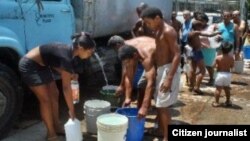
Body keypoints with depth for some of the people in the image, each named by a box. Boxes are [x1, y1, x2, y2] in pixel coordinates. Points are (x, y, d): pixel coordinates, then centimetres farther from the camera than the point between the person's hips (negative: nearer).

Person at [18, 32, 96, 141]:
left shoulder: (70, 52, -4)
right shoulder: (66, 57, -30)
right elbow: (66, 88, -25)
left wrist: (69, 74, -7)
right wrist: (71, 110, -18)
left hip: (41, 65, 9)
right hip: (29, 66, -9)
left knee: (54, 94, 9)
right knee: (45, 99, -7)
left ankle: (57, 127, 22)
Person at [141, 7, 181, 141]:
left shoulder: (168, 31, -16)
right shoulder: (158, 32, 13)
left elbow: (177, 55, -22)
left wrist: (169, 78, -27)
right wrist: (155, 71, 19)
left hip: (168, 70, -10)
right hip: (160, 70, 10)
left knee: (163, 105, -6)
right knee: (158, 103, 17)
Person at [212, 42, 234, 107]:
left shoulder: (218, 57, -14)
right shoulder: (231, 57, -6)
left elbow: (214, 66, -6)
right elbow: (232, 66, 2)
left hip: (220, 74, -3)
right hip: (228, 74, 3)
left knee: (218, 89, 2)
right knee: (227, 88, 19)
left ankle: (216, 102, 4)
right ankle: (228, 101, 29)